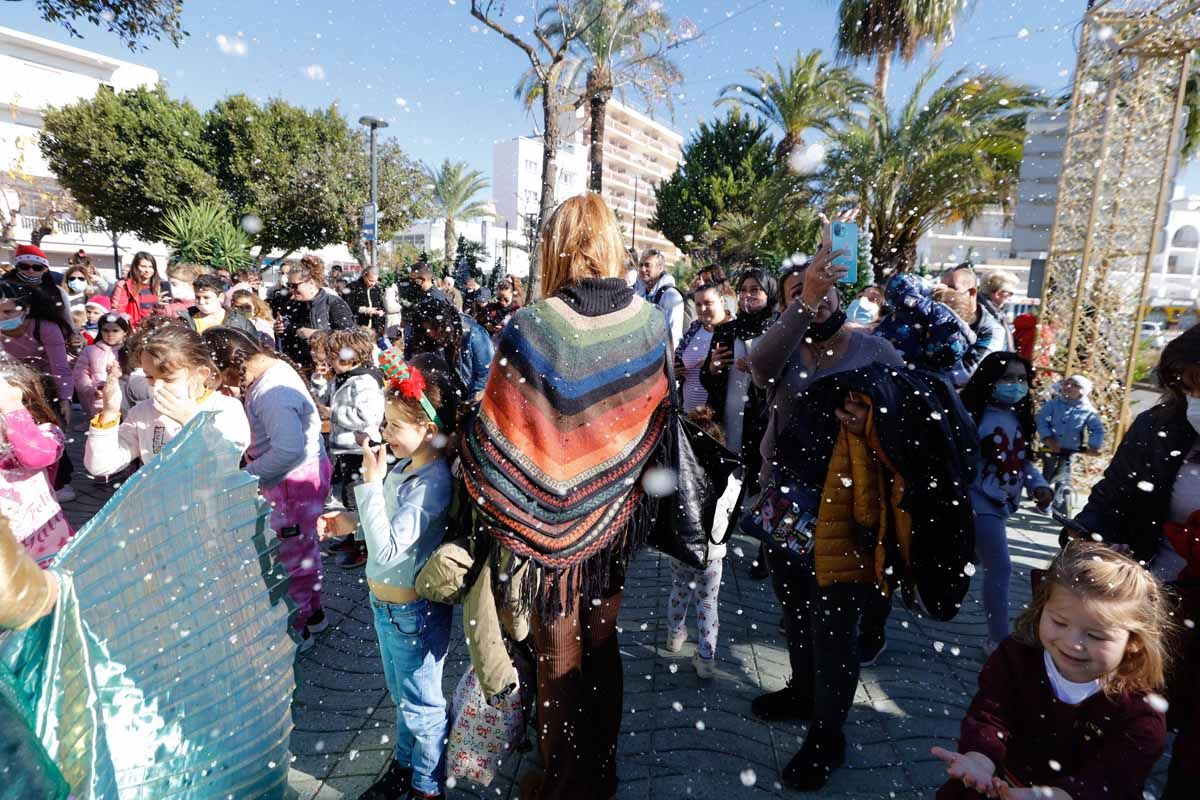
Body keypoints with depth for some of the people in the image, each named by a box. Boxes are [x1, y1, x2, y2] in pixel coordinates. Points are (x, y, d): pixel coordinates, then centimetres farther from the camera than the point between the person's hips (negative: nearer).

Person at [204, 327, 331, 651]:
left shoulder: (272, 393, -28)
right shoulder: (273, 367, 3)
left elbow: (289, 450, -35)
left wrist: (248, 475, -22)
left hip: (294, 482, -11)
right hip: (306, 471, 11)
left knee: (287, 555, 5)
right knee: (303, 547, 23)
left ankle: (295, 629, 24)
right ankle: (313, 612, 42)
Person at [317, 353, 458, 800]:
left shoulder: (432, 483, -29)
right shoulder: (404, 466, -3)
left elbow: (387, 550, -32)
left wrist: (370, 482, -31)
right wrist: (351, 523, -2)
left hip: (414, 611, -9)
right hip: (385, 601, 9)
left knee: (422, 705, 15)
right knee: (401, 695, 28)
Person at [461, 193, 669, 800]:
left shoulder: (529, 328, -21)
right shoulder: (650, 323, -7)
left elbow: (496, 438, -17)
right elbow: (658, 420, 2)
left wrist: (493, 513, -2)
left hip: (548, 519, -4)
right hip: (617, 513, 4)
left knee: (559, 661, 16)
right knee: (603, 644, 22)